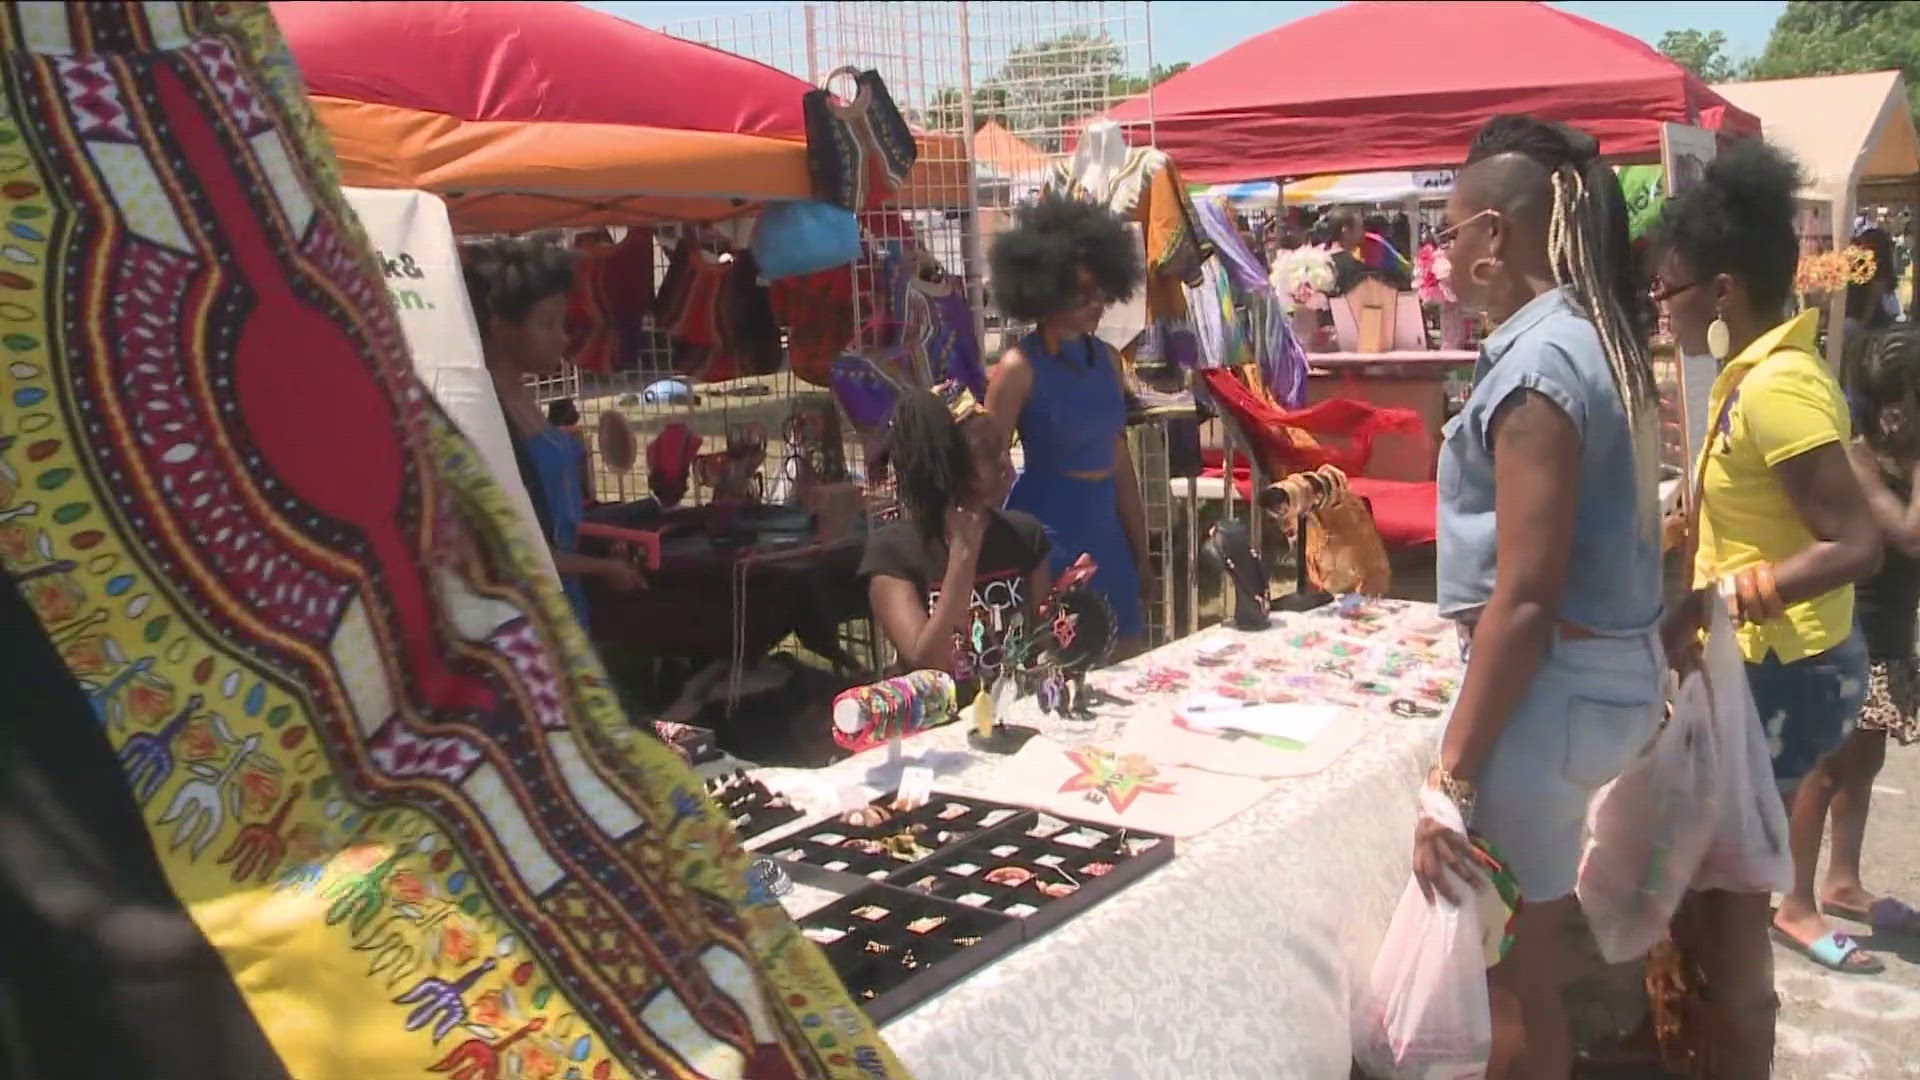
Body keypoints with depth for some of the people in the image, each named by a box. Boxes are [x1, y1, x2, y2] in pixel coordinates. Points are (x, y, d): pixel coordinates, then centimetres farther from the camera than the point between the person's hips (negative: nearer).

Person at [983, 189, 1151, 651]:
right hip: (1046, 534, -6)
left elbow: (1120, 461, 13)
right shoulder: (1019, 369, -12)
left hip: (1106, 533, 6)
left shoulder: (1107, 358, 7)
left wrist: (1141, 551, 16)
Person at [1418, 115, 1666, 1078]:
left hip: (1551, 682, -10)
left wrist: (1450, 778, -21)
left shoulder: (1538, 363, -20)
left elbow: (1523, 600, -24)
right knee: (1531, 949, 21)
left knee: (1513, 971, 4)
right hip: (1611, 666, 10)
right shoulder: (1598, 341, 10)